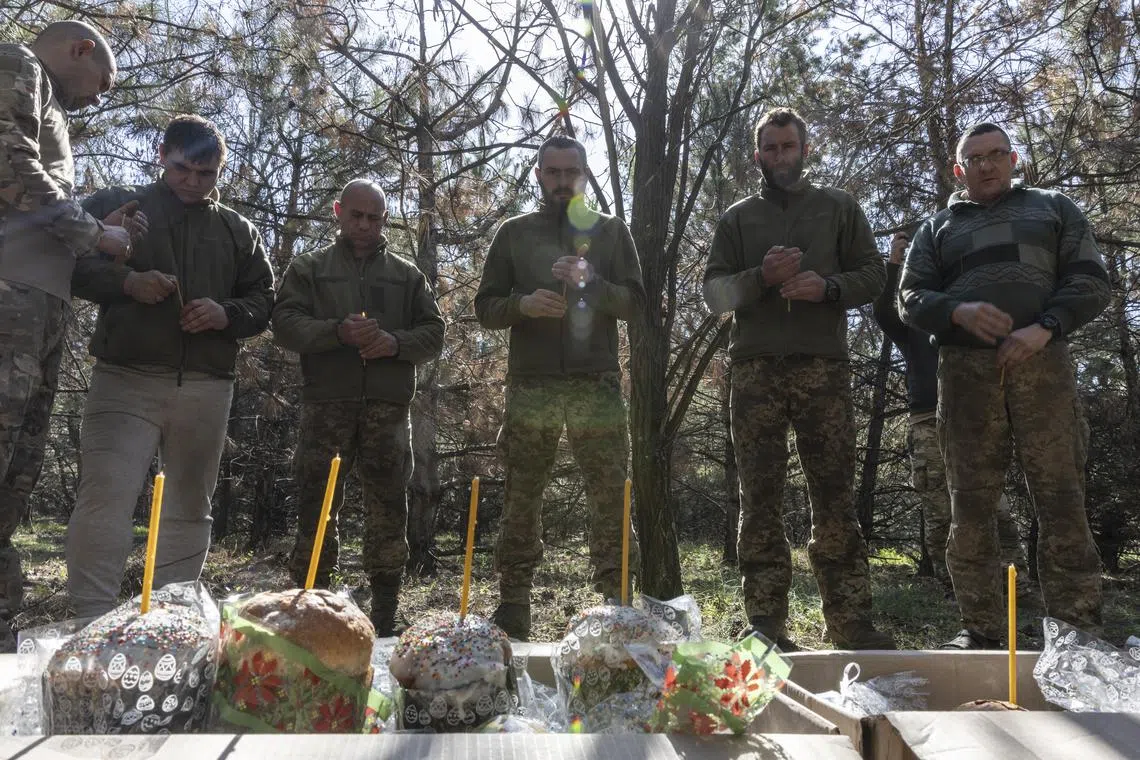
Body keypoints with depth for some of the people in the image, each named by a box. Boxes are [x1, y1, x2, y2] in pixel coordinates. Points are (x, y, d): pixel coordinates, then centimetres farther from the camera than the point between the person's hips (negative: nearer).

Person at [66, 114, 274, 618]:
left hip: (205, 387, 3)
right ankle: (92, 620, -12)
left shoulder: (238, 230, 18)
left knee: (190, 507, 5)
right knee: (105, 499, -14)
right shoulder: (115, 206, 11)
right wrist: (125, 281, -13)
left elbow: (263, 302, 15)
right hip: (125, 379, -2)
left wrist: (225, 313, -7)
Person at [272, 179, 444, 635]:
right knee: (316, 507, -2)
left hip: (389, 408, 1)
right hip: (327, 404, -1)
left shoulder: (407, 275, 19)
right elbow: (285, 324, 1)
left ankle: (385, 621, 12)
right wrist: (337, 331, -16)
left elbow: (433, 334, 12)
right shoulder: (309, 268, 15)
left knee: (388, 511, 2)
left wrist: (395, 343, -9)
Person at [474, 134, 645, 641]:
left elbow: (635, 302, 4)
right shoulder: (514, 233, 13)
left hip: (597, 385, 0)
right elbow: (485, 308, 9)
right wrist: (524, 304, -12)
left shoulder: (610, 231, 13)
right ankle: (512, 617, 12)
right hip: (530, 386, 0)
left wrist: (591, 281, -13)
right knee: (521, 503, 3)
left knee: (611, 500, -1)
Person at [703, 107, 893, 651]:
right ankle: (766, 622, 5)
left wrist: (828, 287, -10)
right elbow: (714, 293, 8)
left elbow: (873, 275, 10)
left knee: (835, 496, -2)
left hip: (823, 365, 0)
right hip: (756, 368, 1)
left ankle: (851, 623, 5)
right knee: (760, 498, 0)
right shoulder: (737, 218, 17)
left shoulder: (838, 208, 17)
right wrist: (761, 277, -11)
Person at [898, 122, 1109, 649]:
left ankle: (1077, 629, 0)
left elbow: (1090, 280, 9)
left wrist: (1045, 328, -11)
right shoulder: (936, 228, 21)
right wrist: (959, 313, -13)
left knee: (1062, 498, -6)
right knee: (970, 504, -2)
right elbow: (911, 299, 10)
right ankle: (980, 629, 4)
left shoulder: (1054, 209, 19)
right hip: (966, 370, 1)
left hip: (1042, 364, 0)